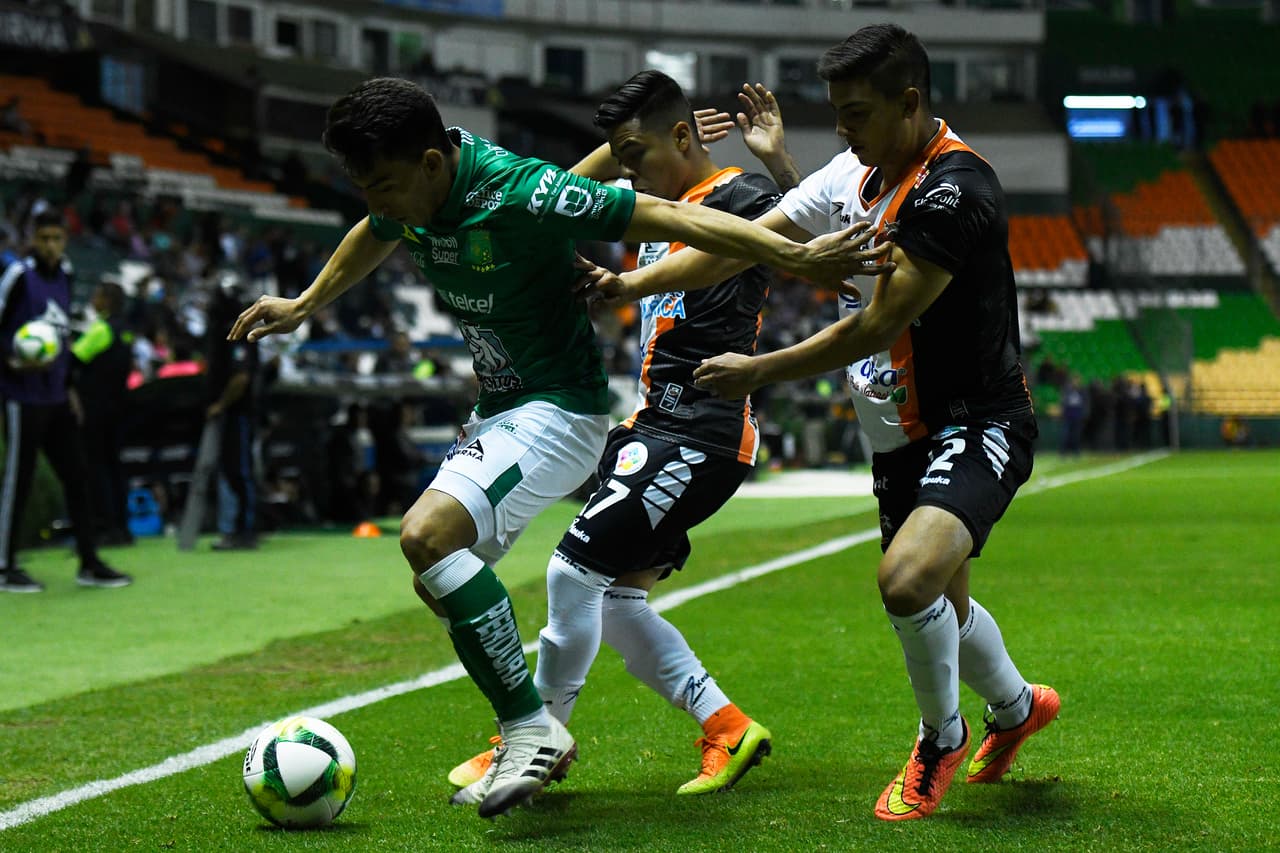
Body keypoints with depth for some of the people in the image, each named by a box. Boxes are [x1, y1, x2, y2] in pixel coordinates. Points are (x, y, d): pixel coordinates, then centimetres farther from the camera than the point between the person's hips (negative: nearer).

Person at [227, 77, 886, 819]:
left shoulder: (518, 194, -27)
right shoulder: (409, 192, -3)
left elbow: (672, 219, -26)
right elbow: (373, 240, 24)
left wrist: (796, 257, -29)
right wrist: (304, 306, 34)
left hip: (560, 409, -9)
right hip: (496, 410, 9)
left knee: (427, 536, -26)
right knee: (438, 583, 11)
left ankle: (528, 728, -16)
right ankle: (547, 742, 24)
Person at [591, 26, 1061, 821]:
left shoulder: (954, 191, -24)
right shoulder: (856, 173, 4)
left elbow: (874, 327, -23)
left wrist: (759, 371, -15)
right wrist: (632, 282, -1)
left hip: (975, 425, -9)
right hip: (903, 434, 9)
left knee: (908, 577, -29)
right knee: (940, 603, 22)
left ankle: (942, 738, -1)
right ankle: (1017, 705, 52)